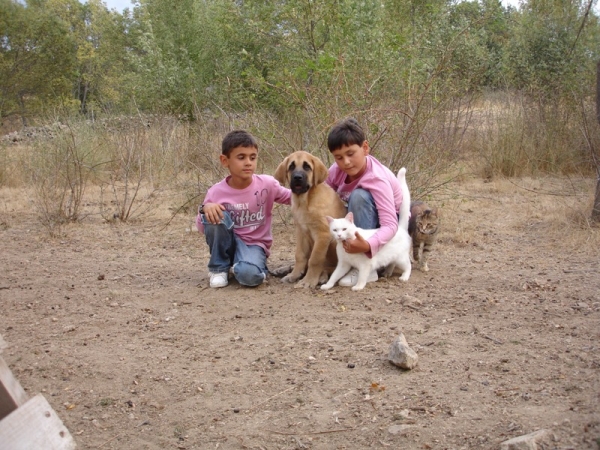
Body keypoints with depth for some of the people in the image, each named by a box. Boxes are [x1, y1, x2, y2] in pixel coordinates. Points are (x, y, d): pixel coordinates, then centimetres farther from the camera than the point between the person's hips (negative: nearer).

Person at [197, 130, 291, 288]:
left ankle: (255, 264, 4)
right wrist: (205, 209, -27)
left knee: (249, 275, -36)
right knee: (214, 215, -27)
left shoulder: (267, 184, -10)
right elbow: (202, 228, -5)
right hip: (229, 243, 2)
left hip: (255, 245, -2)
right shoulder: (216, 192, -11)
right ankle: (219, 268, -7)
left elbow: (293, 198, 5)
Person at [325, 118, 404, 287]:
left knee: (359, 196, -33)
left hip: (387, 225, -6)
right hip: (359, 223, 6)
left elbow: (390, 225, -40)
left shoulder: (376, 179, -32)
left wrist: (368, 245, -58)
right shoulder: (337, 171, -16)